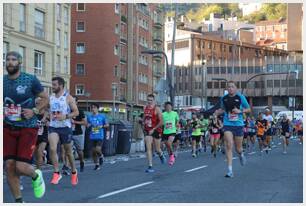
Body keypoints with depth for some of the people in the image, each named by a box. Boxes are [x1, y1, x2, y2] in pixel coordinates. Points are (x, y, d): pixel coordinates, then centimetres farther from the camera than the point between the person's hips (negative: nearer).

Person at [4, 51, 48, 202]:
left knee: (21, 167, -13)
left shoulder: (31, 80, -5)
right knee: (9, 166, -2)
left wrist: (34, 111, -12)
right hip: (8, 128, 4)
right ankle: (18, 201, 13)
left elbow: (45, 99, 2)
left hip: (28, 128, -4)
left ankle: (36, 176, 23)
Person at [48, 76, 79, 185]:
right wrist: (48, 116, 3)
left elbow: (76, 112, -7)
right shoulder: (51, 98, 9)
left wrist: (65, 116, -21)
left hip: (65, 127, -3)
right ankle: (56, 173, -11)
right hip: (53, 127, 3)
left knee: (68, 152, 10)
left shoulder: (68, 97, -6)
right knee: (52, 149, -19)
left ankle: (74, 172, 31)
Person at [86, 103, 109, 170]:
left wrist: (102, 126, -10)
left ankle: (101, 156, 16)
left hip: (100, 136, -3)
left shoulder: (102, 116, 1)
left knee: (98, 149, -18)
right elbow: (87, 125, 16)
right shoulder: (89, 117, 9)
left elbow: (107, 125, 6)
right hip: (92, 136, 3)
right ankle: (96, 164, 18)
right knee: (93, 151, 4)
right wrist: (88, 125, -5)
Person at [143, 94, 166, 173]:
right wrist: (143, 123, 6)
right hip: (147, 131, 4)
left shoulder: (157, 109, -11)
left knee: (157, 149, 7)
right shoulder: (145, 108, 5)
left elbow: (161, 122, -15)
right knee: (148, 148, -8)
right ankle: (150, 167, -9)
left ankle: (161, 155, 44)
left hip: (156, 130, -4)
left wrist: (153, 129, -19)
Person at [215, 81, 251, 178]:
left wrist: (240, 111, -13)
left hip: (238, 125, 0)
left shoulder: (240, 97, -3)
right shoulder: (224, 98, 3)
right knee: (229, 145, -14)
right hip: (227, 124, 0)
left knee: (238, 148, 10)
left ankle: (241, 155, 50)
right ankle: (230, 170, -13)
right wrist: (218, 112, -1)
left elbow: (248, 109, 5)